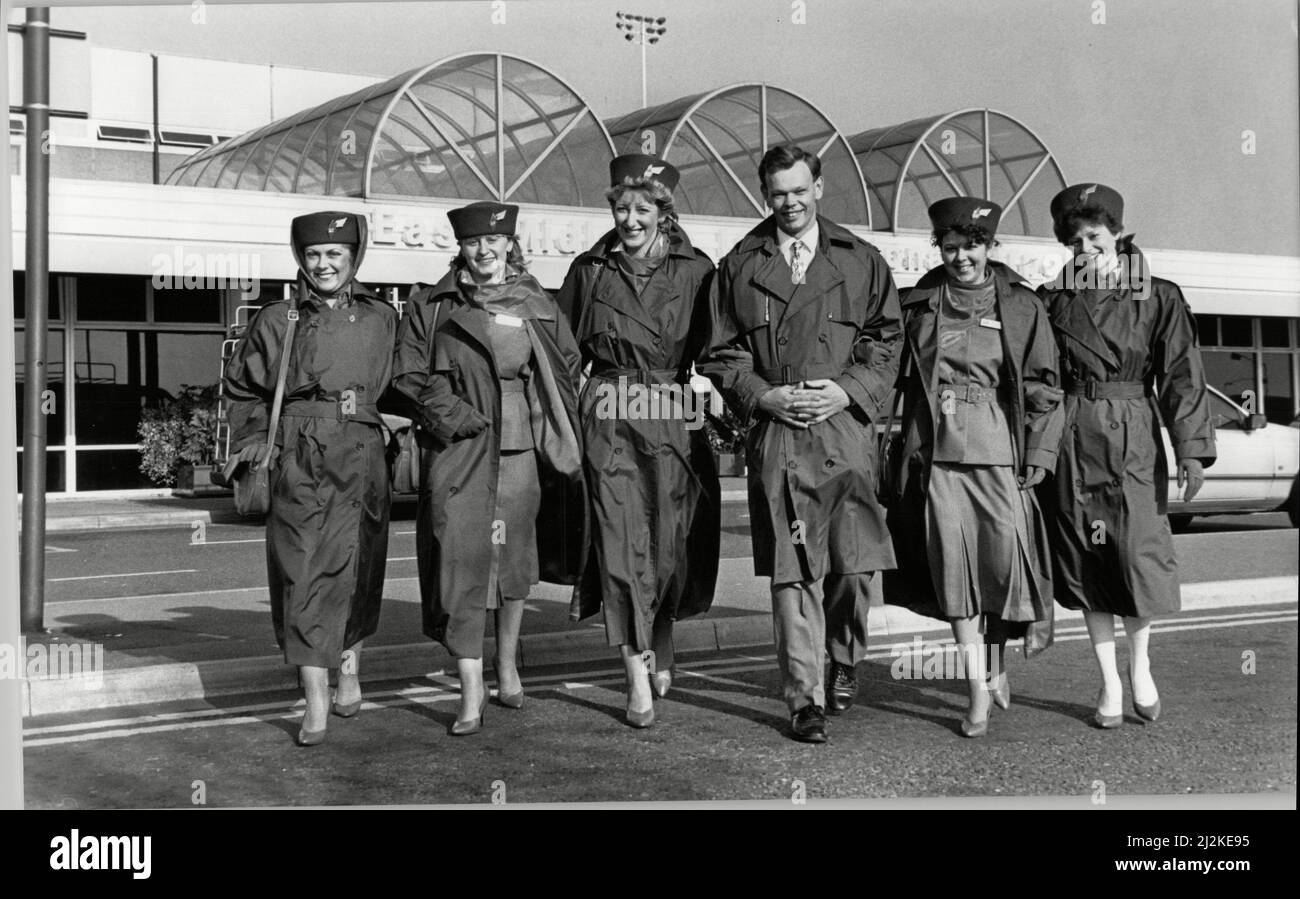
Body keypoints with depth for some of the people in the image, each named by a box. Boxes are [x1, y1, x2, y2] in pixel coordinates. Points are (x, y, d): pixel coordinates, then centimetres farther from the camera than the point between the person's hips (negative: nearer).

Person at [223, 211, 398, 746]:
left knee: (353, 568, 0)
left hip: (359, 459, 0)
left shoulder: (381, 319, 10)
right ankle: (316, 702, -3)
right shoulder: (275, 321, 11)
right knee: (302, 572, -5)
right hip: (296, 461, 0)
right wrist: (253, 439, 11)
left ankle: (350, 668, 26)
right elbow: (242, 389, 20)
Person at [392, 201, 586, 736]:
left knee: (515, 559, 10)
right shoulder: (431, 306, 7)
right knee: (461, 561, -10)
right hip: (458, 451, -2)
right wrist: (455, 415, -10)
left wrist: (559, 433, 4)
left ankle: (507, 665, 32)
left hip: (522, 449, 2)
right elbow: (409, 375, 3)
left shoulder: (538, 306, 12)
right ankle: (471, 692, -7)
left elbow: (569, 369, 16)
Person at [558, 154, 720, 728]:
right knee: (621, 545, -8)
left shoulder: (695, 271, 4)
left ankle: (662, 648, 33)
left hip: (674, 421, 0)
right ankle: (639, 683, -6)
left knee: (670, 543, 5)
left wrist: (705, 404, -1)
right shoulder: (589, 271, 8)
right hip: (610, 422, 0)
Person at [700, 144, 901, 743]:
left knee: (853, 563, 1)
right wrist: (763, 395, -6)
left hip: (845, 426, 1)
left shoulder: (861, 261, 12)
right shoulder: (739, 266, 11)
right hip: (774, 431, 0)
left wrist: (848, 390, -6)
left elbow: (885, 340, 9)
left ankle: (844, 663, 28)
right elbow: (721, 353, 10)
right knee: (791, 571, -4)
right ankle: (805, 699, 1)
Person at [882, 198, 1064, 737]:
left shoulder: (1021, 306, 5)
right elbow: (896, 377, 13)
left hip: (1000, 452, -1)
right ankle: (977, 692, 0)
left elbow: (1044, 388, 5)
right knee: (953, 563, -5)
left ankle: (997, 665, 26)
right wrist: (901, 455, 6)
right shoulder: (917, 304, 9)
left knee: (1004, 557, -2)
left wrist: (1039, 455, -3)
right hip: (937, 451, 1)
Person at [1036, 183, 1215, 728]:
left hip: (1132, 441, -2)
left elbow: (1182, 375, -2)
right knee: (1085, 564, 4)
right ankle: (1109, 684, 17)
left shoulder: (1158, 299, 2)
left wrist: (1191, 448, -11)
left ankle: (1140, 663, 20)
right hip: (1071, 442, 2)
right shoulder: (1050, 300, 7)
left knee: (1141, 555, -8)